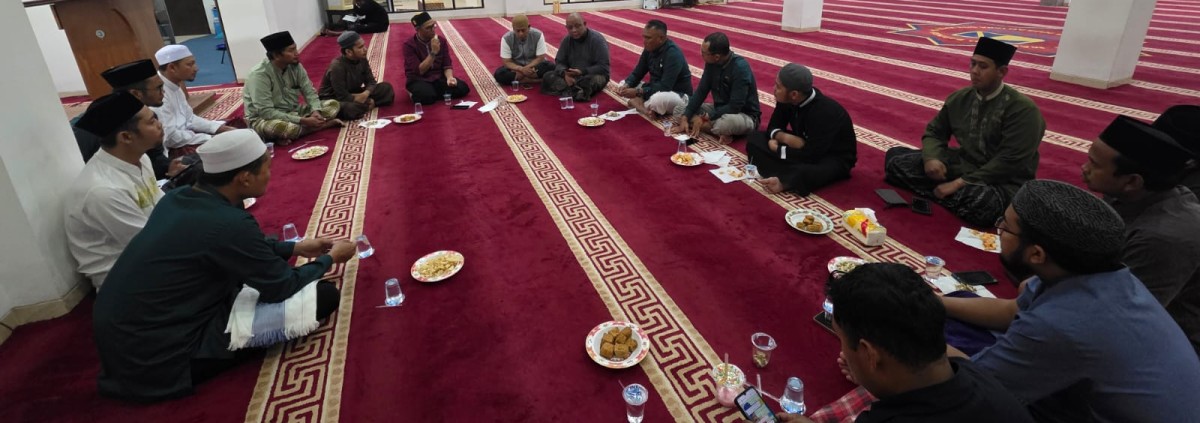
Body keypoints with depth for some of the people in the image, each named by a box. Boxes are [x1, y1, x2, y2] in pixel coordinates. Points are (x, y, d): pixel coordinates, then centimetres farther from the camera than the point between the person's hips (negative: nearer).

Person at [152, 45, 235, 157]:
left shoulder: (174, 86, 6)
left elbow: (188, 119, 15)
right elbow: (169, 137, -26)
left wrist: (219, 127, 1)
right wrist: (210, 139, -19)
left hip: (181, 137, 10)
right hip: (169, 150, -10)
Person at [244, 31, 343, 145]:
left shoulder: (295, 66, -5)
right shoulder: (259, 74, -24)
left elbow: (310, 92, -1)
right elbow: (266, 112, -27)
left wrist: (315, 111, -23)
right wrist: (302, 121, -32)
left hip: (292, 112, 7)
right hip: (263, 119, -7)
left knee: (333, 105, -7)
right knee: (288, 128, -42)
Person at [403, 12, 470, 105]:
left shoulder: (441, 41, 0)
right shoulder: (409, 45, -11)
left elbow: (447, 65, 1)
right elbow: (419, 71, -18)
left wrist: (449, 77, -21)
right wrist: (433, 53, -25)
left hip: (439, 78, 4)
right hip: (419, 80, -4)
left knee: (463, 88, -20)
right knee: (427, 96, -38)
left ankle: (433, 93, -8)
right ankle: (417, 94, -4)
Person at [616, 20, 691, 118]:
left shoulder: (673, 54, -25)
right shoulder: (649, 49, -1)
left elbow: (664, 87, -31)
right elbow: (637, 73, 5)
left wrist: (637, 92, -31)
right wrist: (626, 85, -16)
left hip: (678, 95, -8)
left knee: (659, 99, -42)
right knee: (624, 83, 4)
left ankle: (637, 103, -11)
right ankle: (644, 109, -19)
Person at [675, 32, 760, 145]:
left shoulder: (740, 67, -26)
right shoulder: (711, 63, -6)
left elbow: (735, 107, -28)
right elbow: (701, 91, -1)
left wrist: (705, 117, -23)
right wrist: (685, 118, -11)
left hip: (745, 116, -8)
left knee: (728, 122, -44)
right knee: (679, 110, -2)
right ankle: (720, 131, -15)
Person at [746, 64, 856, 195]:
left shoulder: (825, 112, -30)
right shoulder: (787, 100, -11)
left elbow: (811, 155, -31)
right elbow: (773, 127, 0)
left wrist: (777, 149, -20)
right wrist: (785, 137, -23)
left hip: (834, 158, -9)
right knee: (755, 139, -7)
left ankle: (784, 181, -19)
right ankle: (794, 175, -21)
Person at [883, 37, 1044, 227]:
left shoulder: (1023, 109, -16)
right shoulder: (959, 98, 2)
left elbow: (1009, 162, -22)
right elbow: (934, 132, 11)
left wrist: (960, 183, -26)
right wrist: (931, 158, -13)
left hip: (1002, 180, -6)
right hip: (962, 164, 6)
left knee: (981, 203, -43)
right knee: (895, 157, -8)